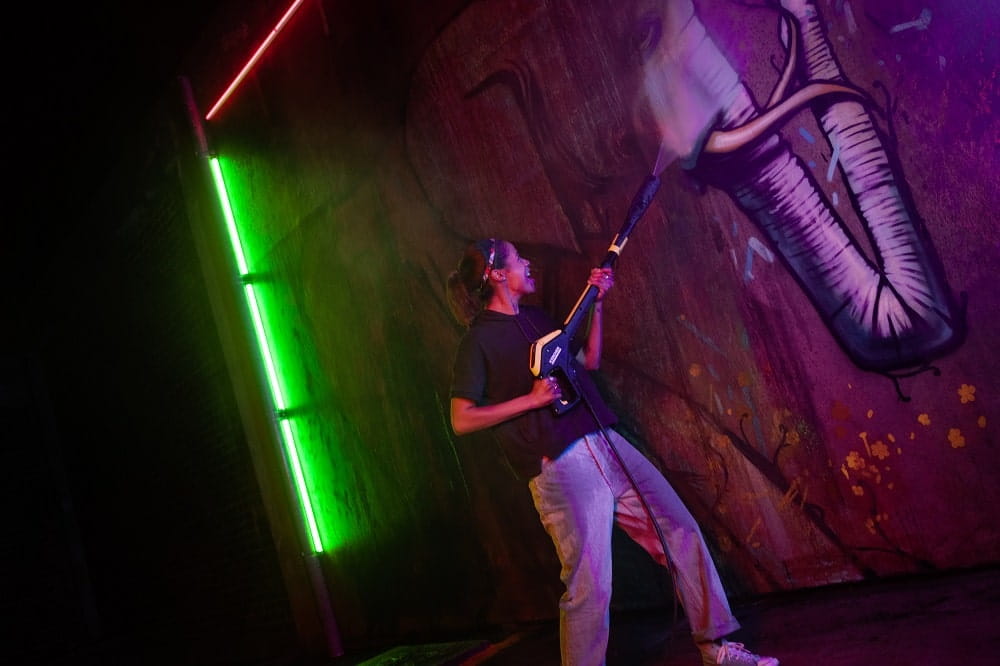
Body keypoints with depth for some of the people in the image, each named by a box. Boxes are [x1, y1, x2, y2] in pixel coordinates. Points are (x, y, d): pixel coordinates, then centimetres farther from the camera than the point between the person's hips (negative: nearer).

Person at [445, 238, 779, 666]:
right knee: (590, 587, -7)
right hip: (560, 470, -8)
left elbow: (589, 361, 26)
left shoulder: (535, 317, 18)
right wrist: (532, 399, -14)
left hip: (608, 446, 8)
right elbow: (461, 421, -8)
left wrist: (596, 303, 18)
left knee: (681, 533, 6)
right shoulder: (478, 341, -5)